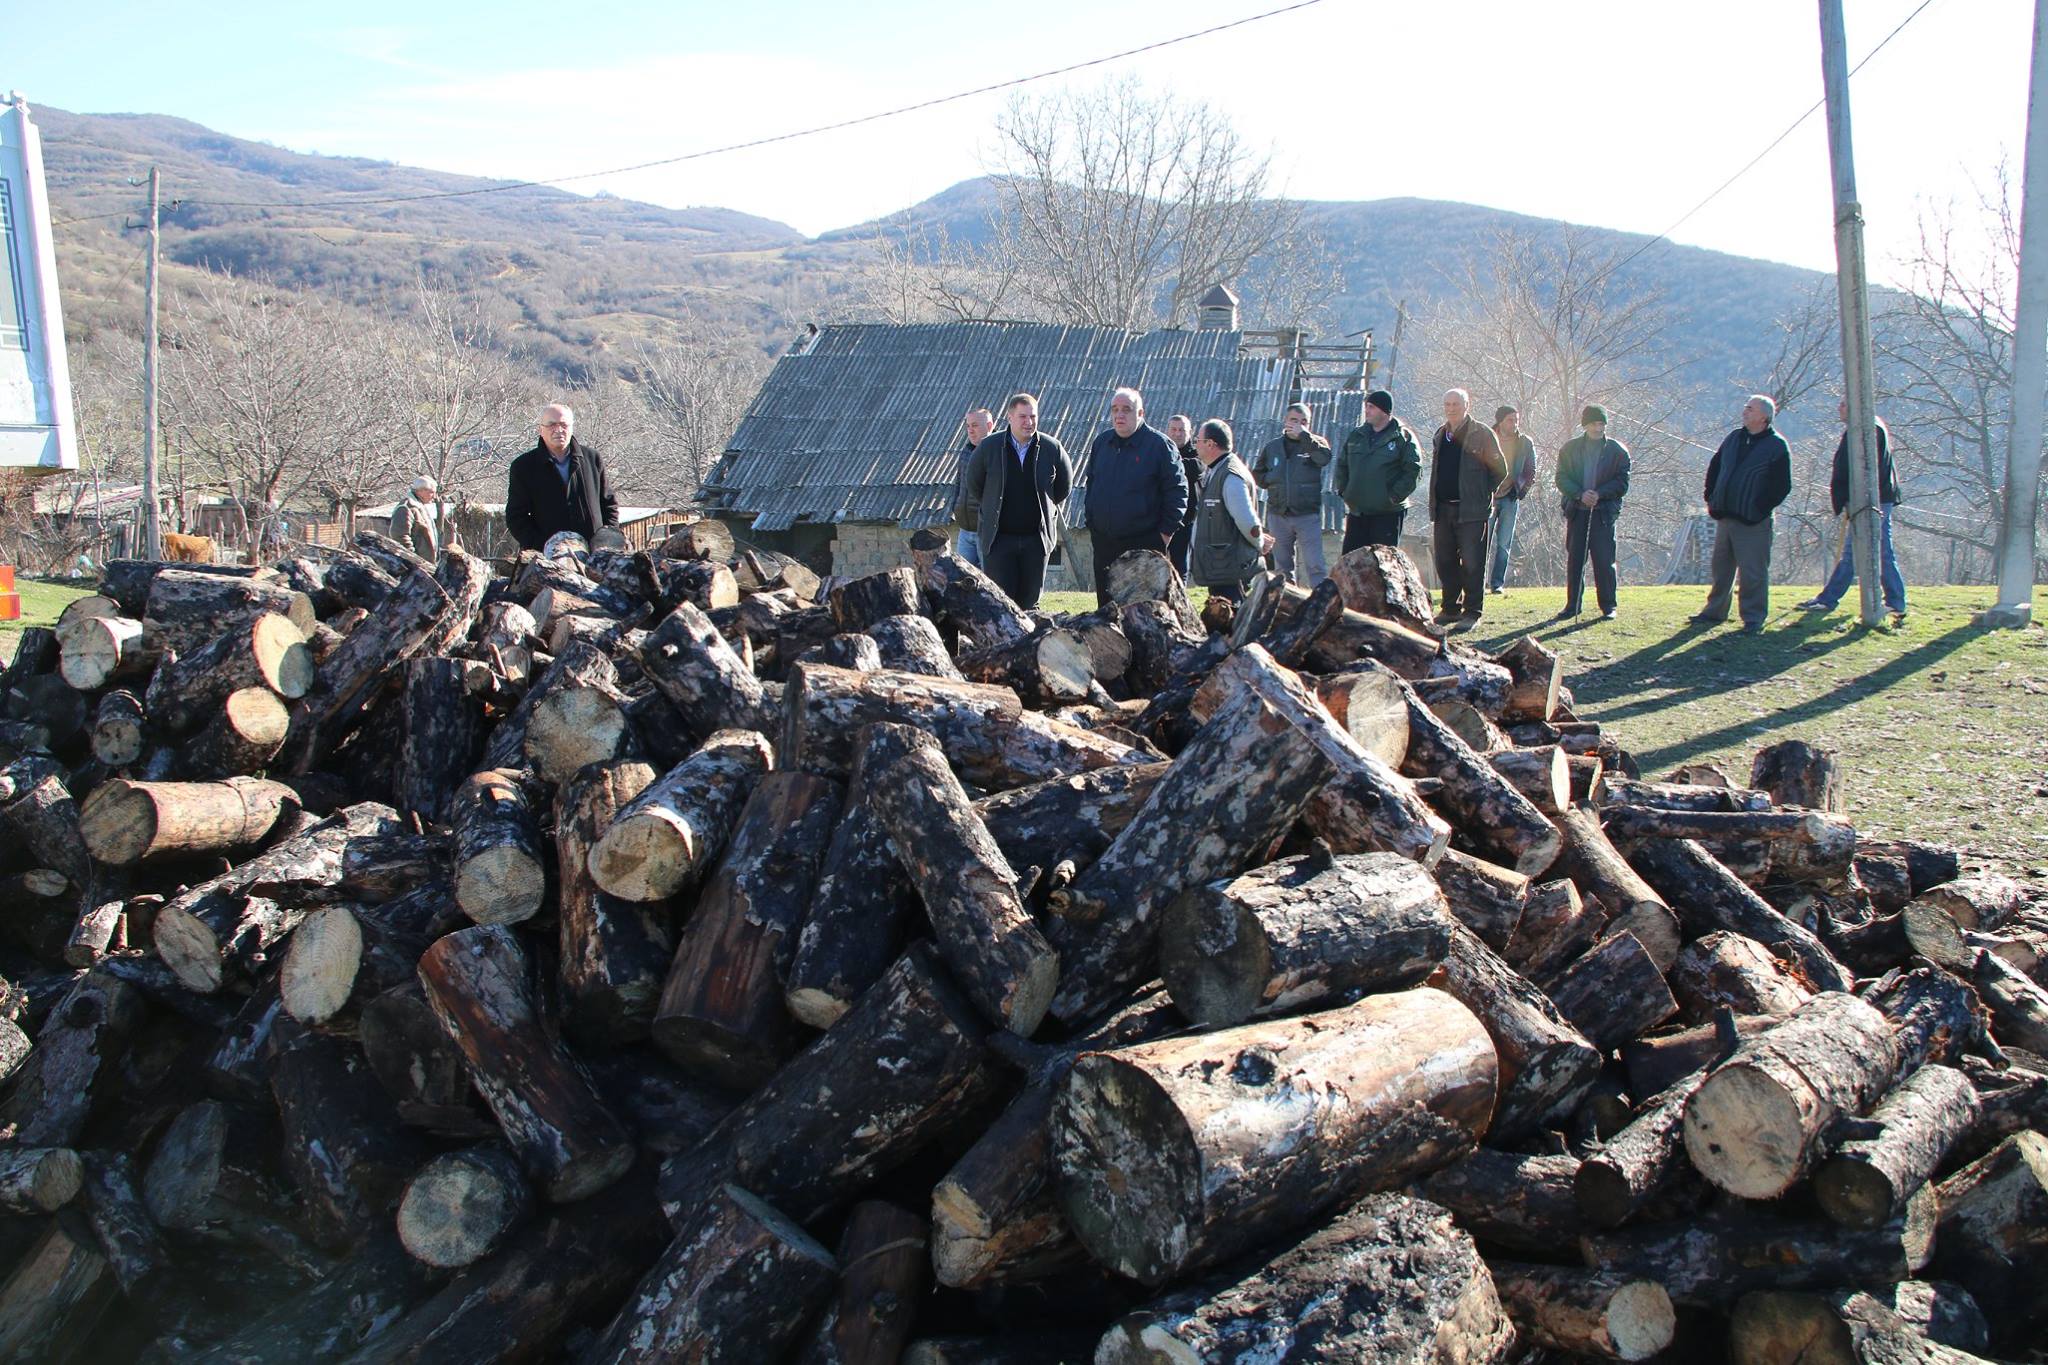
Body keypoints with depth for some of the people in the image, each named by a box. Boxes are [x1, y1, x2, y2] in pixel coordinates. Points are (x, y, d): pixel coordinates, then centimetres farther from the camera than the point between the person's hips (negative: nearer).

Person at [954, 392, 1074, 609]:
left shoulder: (1052, 448, -2)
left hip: (1036, 539, 1)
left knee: (1030, 600, 6)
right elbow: (972, 483, 11)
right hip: (998, 537, -1)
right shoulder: (989, 447, -3)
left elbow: (1064, 487, 14)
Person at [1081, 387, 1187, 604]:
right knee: (1105, 605, 9)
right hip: (1104, 543, 5)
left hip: (1145, 545, -5)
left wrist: (1166, 531, -10)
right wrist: (1091, 522, 14)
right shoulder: (1101, 442, 9)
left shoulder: (1159, 444, -7)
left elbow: (1177, 490, -7)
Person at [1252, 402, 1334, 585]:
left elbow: (1324, 458, -22)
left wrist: (1304, 436, -23)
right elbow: (1257, 473, 19)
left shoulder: (1315, 443, 1)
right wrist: (1270, 481, 0)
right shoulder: (1272, 446, 9)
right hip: (1278, 515, 4)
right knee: (1282, 566, 11)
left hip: (1307, 515, -3)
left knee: (1313, 565, -9)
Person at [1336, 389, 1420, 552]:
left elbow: (1413, 471, -12)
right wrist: (1343, 491, 8)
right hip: (1356, 512, 6)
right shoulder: (1356, 436, 12)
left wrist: (1395, 496, -16)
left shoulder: (1403, 438, -5)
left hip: (1387, 513, -5)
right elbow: (1342, 465, 20)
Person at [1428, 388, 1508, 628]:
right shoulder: (1440, 435, 14)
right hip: (1444, 509, 6)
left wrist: (1481, 494, 0)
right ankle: (1451, 608, 20)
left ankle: (1472, 612, 2)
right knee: (1445, 562, 9)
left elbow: (1500, 471, 0)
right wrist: (1434, 507, 14)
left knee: (1472, 563, -5)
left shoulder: (1481, 434, -4)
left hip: (1471, 510, -6)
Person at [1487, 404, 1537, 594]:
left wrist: (1522, 491, 1)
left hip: (1510, 498, 2)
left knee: (1504, 543, 1)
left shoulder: (1525, 444, 5)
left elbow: (1531, 472, 13)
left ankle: (1497, 583, 5)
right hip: (1488, 497, -2)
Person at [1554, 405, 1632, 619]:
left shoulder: (1617, 451, 3)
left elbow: (1622, 483, 0)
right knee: (1574, 560, 5)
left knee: (1604, 561, -4)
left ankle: (1608, 606, 3)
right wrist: (1580, 495, -13)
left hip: (1604, 512, -2)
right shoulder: (1569, 448, 7)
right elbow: (1561, 479, 3)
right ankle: (1572, 604, 13)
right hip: (1576, 511, 2)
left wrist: (1599, 494, -15)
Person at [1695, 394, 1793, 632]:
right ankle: (1714, 611, 24)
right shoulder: (1734, 438, 12)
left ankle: (1753, 617, 4)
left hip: (1753, 522, -6)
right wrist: (1711, 498, 13)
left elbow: (1782, 487, -9)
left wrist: (1760, 509, -13)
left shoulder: (1777, 447, -6)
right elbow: (1714, 468, 22)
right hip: (1725, 517, 6)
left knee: (1753, 572, -4)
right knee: (1721, 568, 14)